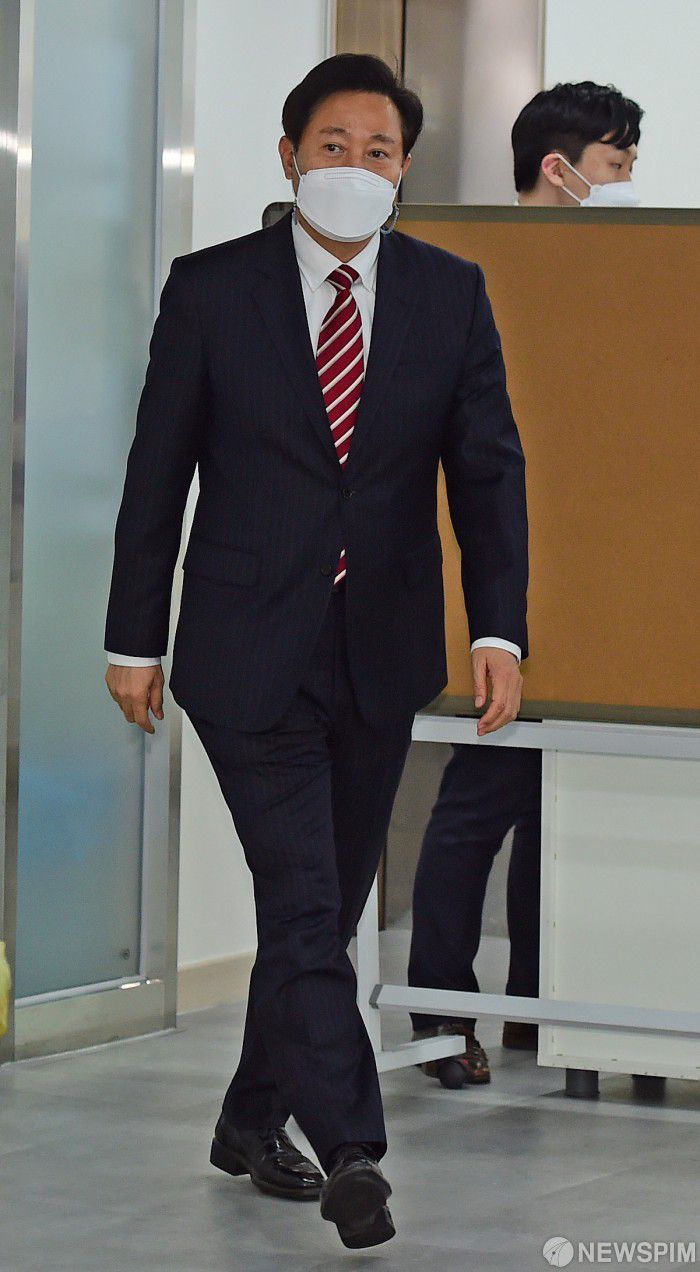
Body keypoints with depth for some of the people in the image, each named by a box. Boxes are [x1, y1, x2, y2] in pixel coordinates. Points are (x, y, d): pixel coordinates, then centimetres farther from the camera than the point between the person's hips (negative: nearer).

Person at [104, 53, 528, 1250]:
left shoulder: (450, 295, 3)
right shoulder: (211, 289, -4)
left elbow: (488, 469, -1)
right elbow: (156, 473, 0)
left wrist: (498, 629, -13)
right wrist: (135, 639, -1)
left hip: (380, 653, 4)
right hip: (251, 647, -3)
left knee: (329, 900, 12)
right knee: (302, 897, -11)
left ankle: (253, 1120, 28)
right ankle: (350, 1151, -13)